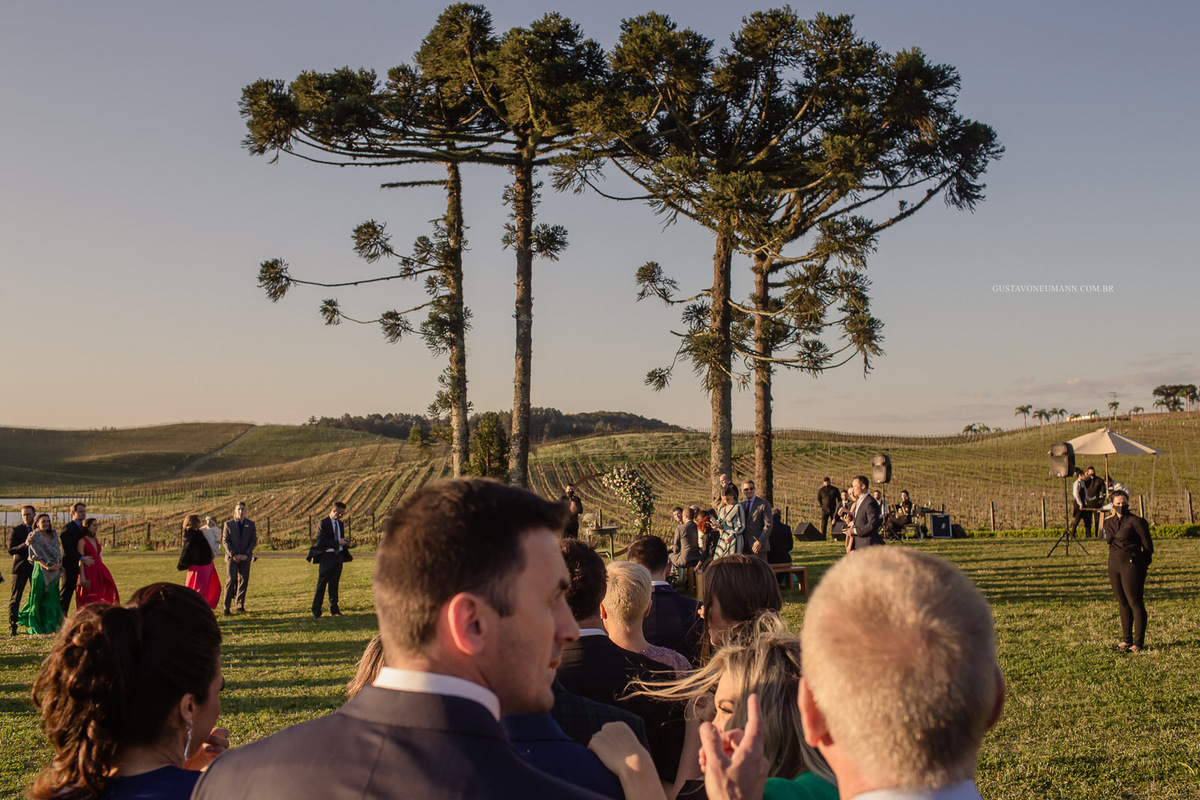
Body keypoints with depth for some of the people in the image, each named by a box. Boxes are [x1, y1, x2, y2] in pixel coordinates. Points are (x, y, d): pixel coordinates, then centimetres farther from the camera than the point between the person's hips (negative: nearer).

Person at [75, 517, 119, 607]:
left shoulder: (96, 541, 13)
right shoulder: (82, 541, -9)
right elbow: (80, 560, -13)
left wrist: (104, 571, 16)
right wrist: (82, 576, -18)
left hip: (99, 570, 7)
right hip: (88, 570, -7)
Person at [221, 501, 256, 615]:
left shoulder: (251, 524, 9)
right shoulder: (228, 524, 4)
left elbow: (254, 541, 6)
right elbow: (225, 541, 0)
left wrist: (246, 554, -8)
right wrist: (233, 555, -11)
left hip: (245, 558, 2)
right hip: (231, 557, -2)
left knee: (243, 581, 1)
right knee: (231, 580, -11)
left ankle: (240, 605, 8)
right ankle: (227, 607, -7)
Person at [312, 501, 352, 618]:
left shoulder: (341, 524, 16)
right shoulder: (323, 523, -7)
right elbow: (321, 541, -15)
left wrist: (346, 543, 1)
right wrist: (338, 542, -18)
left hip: (338, 556, 6)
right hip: (326, 556, -6)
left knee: (334, 584, 10)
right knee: (321, 584, -3)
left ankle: (334, 610, 15)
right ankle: (316, 611, 2)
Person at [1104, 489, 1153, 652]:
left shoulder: (1136, 521, -8)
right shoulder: (1109, 523, 12)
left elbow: (1148, 547, -3)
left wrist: (1141, 565, 5)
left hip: (1131, 565, -7)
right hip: (1114, 565, 7)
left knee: (1135, 603, -4)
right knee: (1122, 603, 12)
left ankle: (1138, 643, 0)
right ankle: (1126, 639, 21)